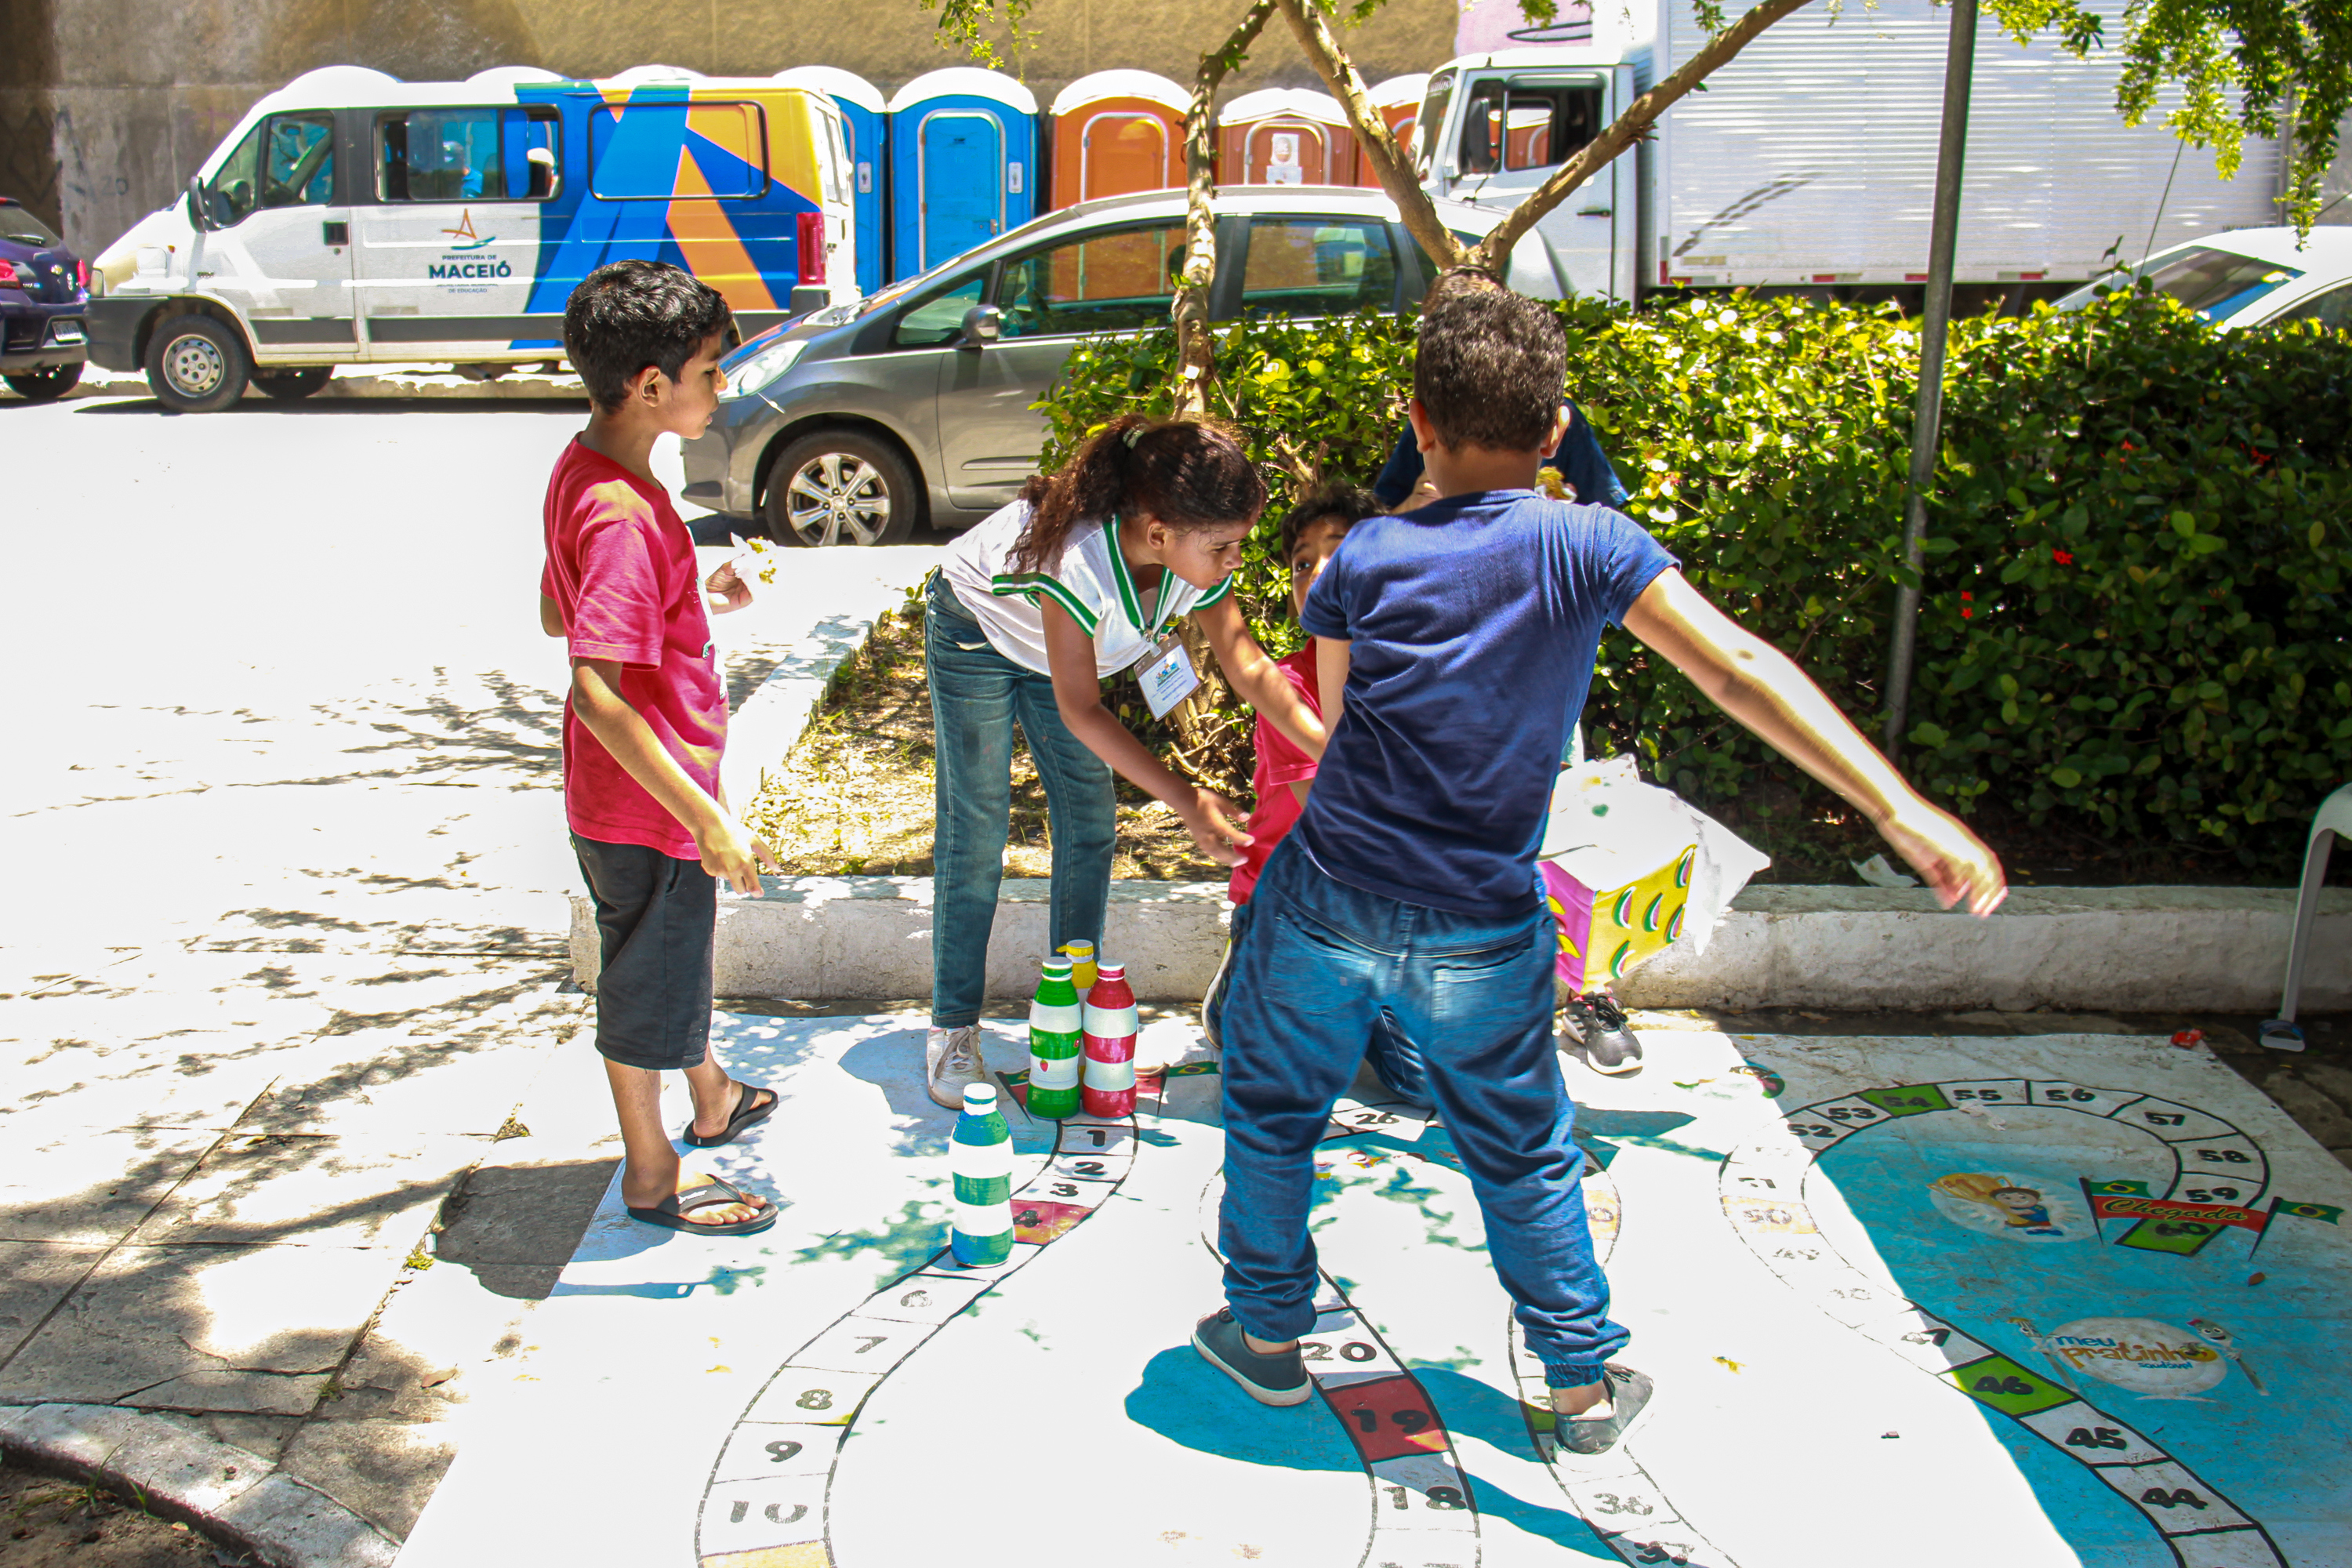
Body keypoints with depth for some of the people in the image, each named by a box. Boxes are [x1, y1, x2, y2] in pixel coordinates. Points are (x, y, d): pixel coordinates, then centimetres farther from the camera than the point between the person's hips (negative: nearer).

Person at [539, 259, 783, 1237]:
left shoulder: (583, 471, 3)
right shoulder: (622, 512, -28)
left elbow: (559, 618, 15)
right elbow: (597, 690, -33)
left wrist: (698, 599, 16)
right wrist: (708, 820, -32)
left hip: (617, 792, 10)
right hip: (646, 804, -10)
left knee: (677, 954, 28)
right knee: (648, 982, 9)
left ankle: (713, 1102, 50)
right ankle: (653, 1180, 29)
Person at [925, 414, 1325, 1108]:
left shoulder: (1198, 561, -25)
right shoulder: (1078, 559, -44)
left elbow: (1249, 667, -18)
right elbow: (1080, 711, -38)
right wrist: (1188, 802, -42)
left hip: (1054, 647, 6)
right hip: (975, 633, -6)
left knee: (1091, 825, 4)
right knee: (976, 832, -5)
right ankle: (952, 1029, 8)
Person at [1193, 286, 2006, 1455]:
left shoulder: (1366, 555, -3)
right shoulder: (1588, 547, -7)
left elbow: (1330, 722, 8)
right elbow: (1736, 670, -18)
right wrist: (1901, 810, -23)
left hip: (1326, 904, 0)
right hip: (1483, 937, 0)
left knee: (1274, 1115, 22)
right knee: (1523, 1156, 19)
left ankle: (1266, 1335, 36)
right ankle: (1584, 1382, 31)